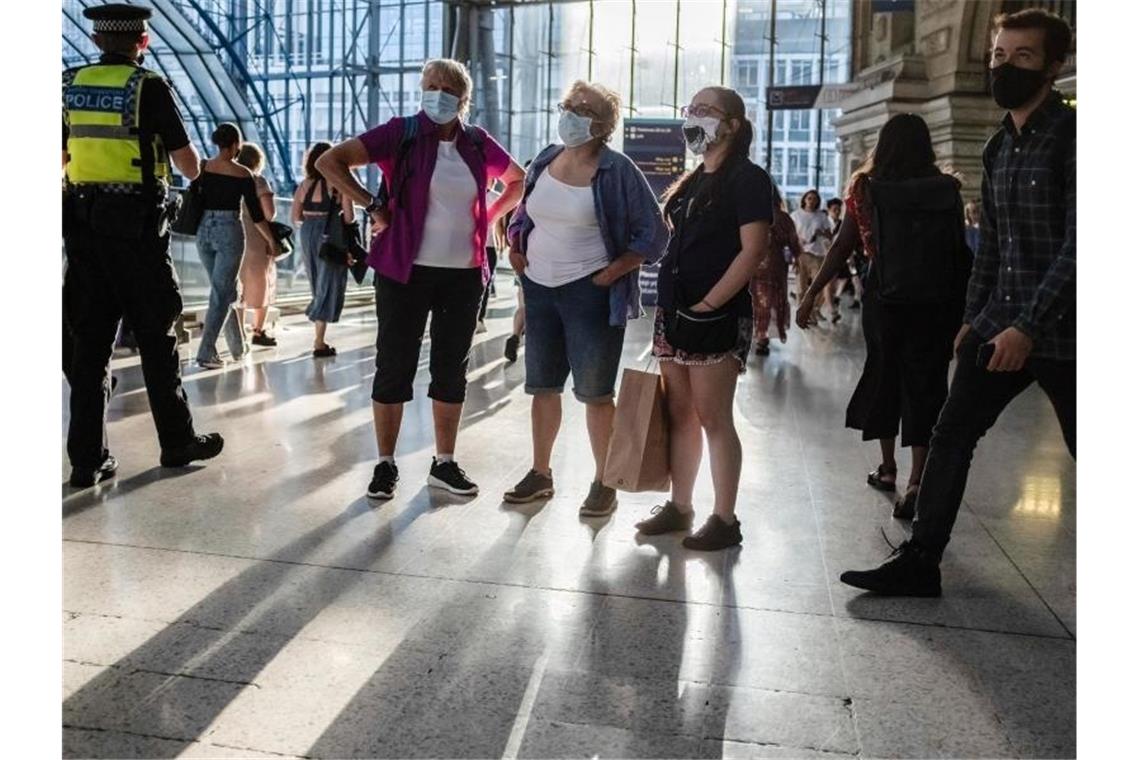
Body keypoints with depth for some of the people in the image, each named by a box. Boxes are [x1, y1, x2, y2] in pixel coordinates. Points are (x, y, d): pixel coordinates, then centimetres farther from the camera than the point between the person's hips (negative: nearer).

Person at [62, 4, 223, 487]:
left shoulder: (71, 85, 8)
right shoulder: (148, 87, -7)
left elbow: (59, 157, 20)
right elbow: (186, 159, -3)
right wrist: (195, 176, 20)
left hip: (83, 222, 4)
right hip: (136, 224, -4)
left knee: (89, 339, 6)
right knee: (156, 337, 6)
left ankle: (86, 458, 7)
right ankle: (177, 441, 15)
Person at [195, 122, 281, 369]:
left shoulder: (202, 168, 4)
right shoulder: (242, 174, -6)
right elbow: (256, 214, -5)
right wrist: (272, 240, 6)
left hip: (204, 231, 5)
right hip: (229, 231, -5)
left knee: (224, 290, 17)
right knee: (221, 294, -2)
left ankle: (238, 346, 27)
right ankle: (206, 353, -9)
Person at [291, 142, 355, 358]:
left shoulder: (304, 185, 3)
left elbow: (295, 218, 4)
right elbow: (349, 217, -11)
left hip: (308, 235, 4)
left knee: (317, 286, 18)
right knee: (328, 287, 3)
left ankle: (318, 337, 24)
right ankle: (319, 343, 0)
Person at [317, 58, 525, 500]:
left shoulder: (478, 143, 7)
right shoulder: (403, 133, -4)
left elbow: (518, 180, 25)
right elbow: (330, 162, -7)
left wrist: (490, 218, 12)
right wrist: (373, 206, -10)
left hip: (465, 275, 4)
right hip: (407, 272, -3)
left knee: (452, 369, 9)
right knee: (395, 367, 1)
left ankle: (444, 464, 21)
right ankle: (386, 465, 13)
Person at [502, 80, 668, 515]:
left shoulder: (617, 170, -9)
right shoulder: (545, 161, 8)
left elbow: (653, 234, -7)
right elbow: (524, 214, 24)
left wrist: (614, 271, -14)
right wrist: (516, 248, 8)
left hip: (590, 292, -6)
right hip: (539, 288, 6)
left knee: (595, 391, 0)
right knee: (542, 386, 13)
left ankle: (603, 484, 14)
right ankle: (540, 473, 28)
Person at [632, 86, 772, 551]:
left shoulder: (747, 179, -6)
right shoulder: (691, 181, 17)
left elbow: (752, 251, -15)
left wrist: (707, 305, -19)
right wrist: (668, 309, 13)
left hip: (717, 316, -8)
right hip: (675, 312, 8)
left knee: (713, 418, -4)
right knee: (679, 414, 11)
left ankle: (725, 520, 6)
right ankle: (678, 507, 22)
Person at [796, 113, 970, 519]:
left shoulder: (865, 187, -1)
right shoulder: (946, 189, -1)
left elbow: (842, 248, -1)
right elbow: (959, 250, 0)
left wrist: (811, 295, 6)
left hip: (884, 298, 1)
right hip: (935, 300, 0)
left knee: (883, 374, 17)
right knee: (925, 383, 2)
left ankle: (888, 467, 29)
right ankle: (916, 480, -9)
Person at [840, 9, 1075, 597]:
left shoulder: (1068, 137, -11)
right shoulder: (998, 147, 12)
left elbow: (1077, 246, -17)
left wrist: (1030, 327, -21)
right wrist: (973, 318, 13)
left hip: (1059, 330, -7)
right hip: (998, 323, 7)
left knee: (1085, 459, 5)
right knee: (951, 435, 5)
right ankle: (918, 562, 12)